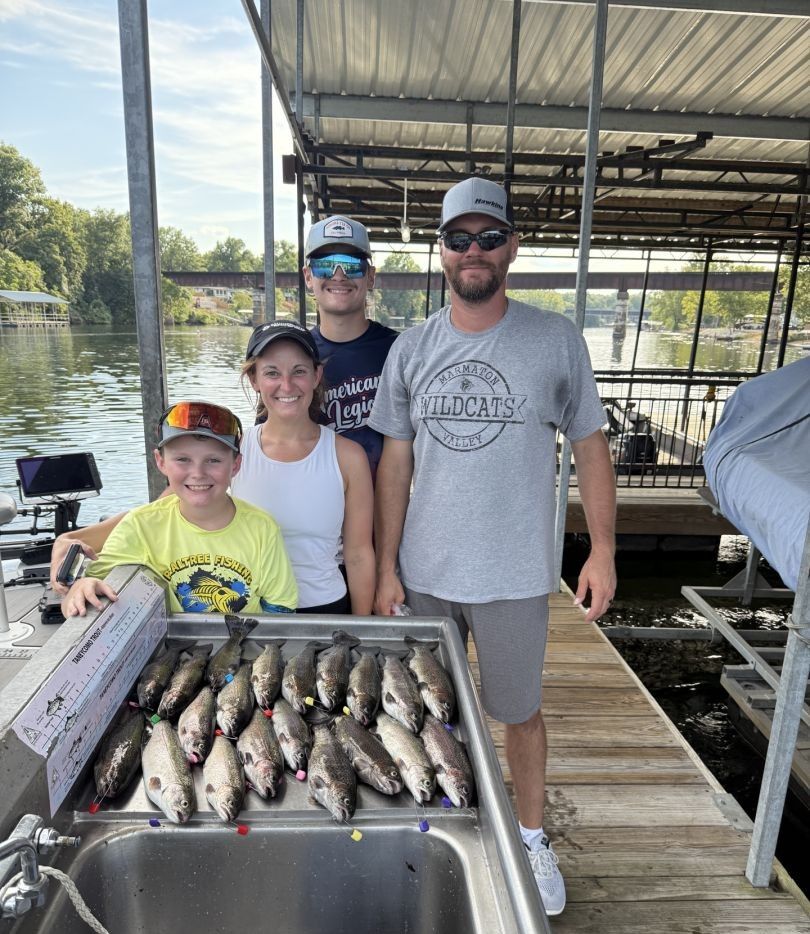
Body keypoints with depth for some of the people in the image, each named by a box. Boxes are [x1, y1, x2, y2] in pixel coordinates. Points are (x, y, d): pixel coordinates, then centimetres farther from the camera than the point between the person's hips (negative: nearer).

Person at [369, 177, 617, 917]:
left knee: (520, 710, 15)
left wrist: (603, 549, -5)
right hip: (425, 572, 3)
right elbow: (395, 462, 2)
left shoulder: (556, 340, -5)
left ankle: (532, 837, 41)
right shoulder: (411, 349, 0)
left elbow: (590, 445, 0)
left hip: (515, 575, -2)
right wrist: (386, 566, 0)